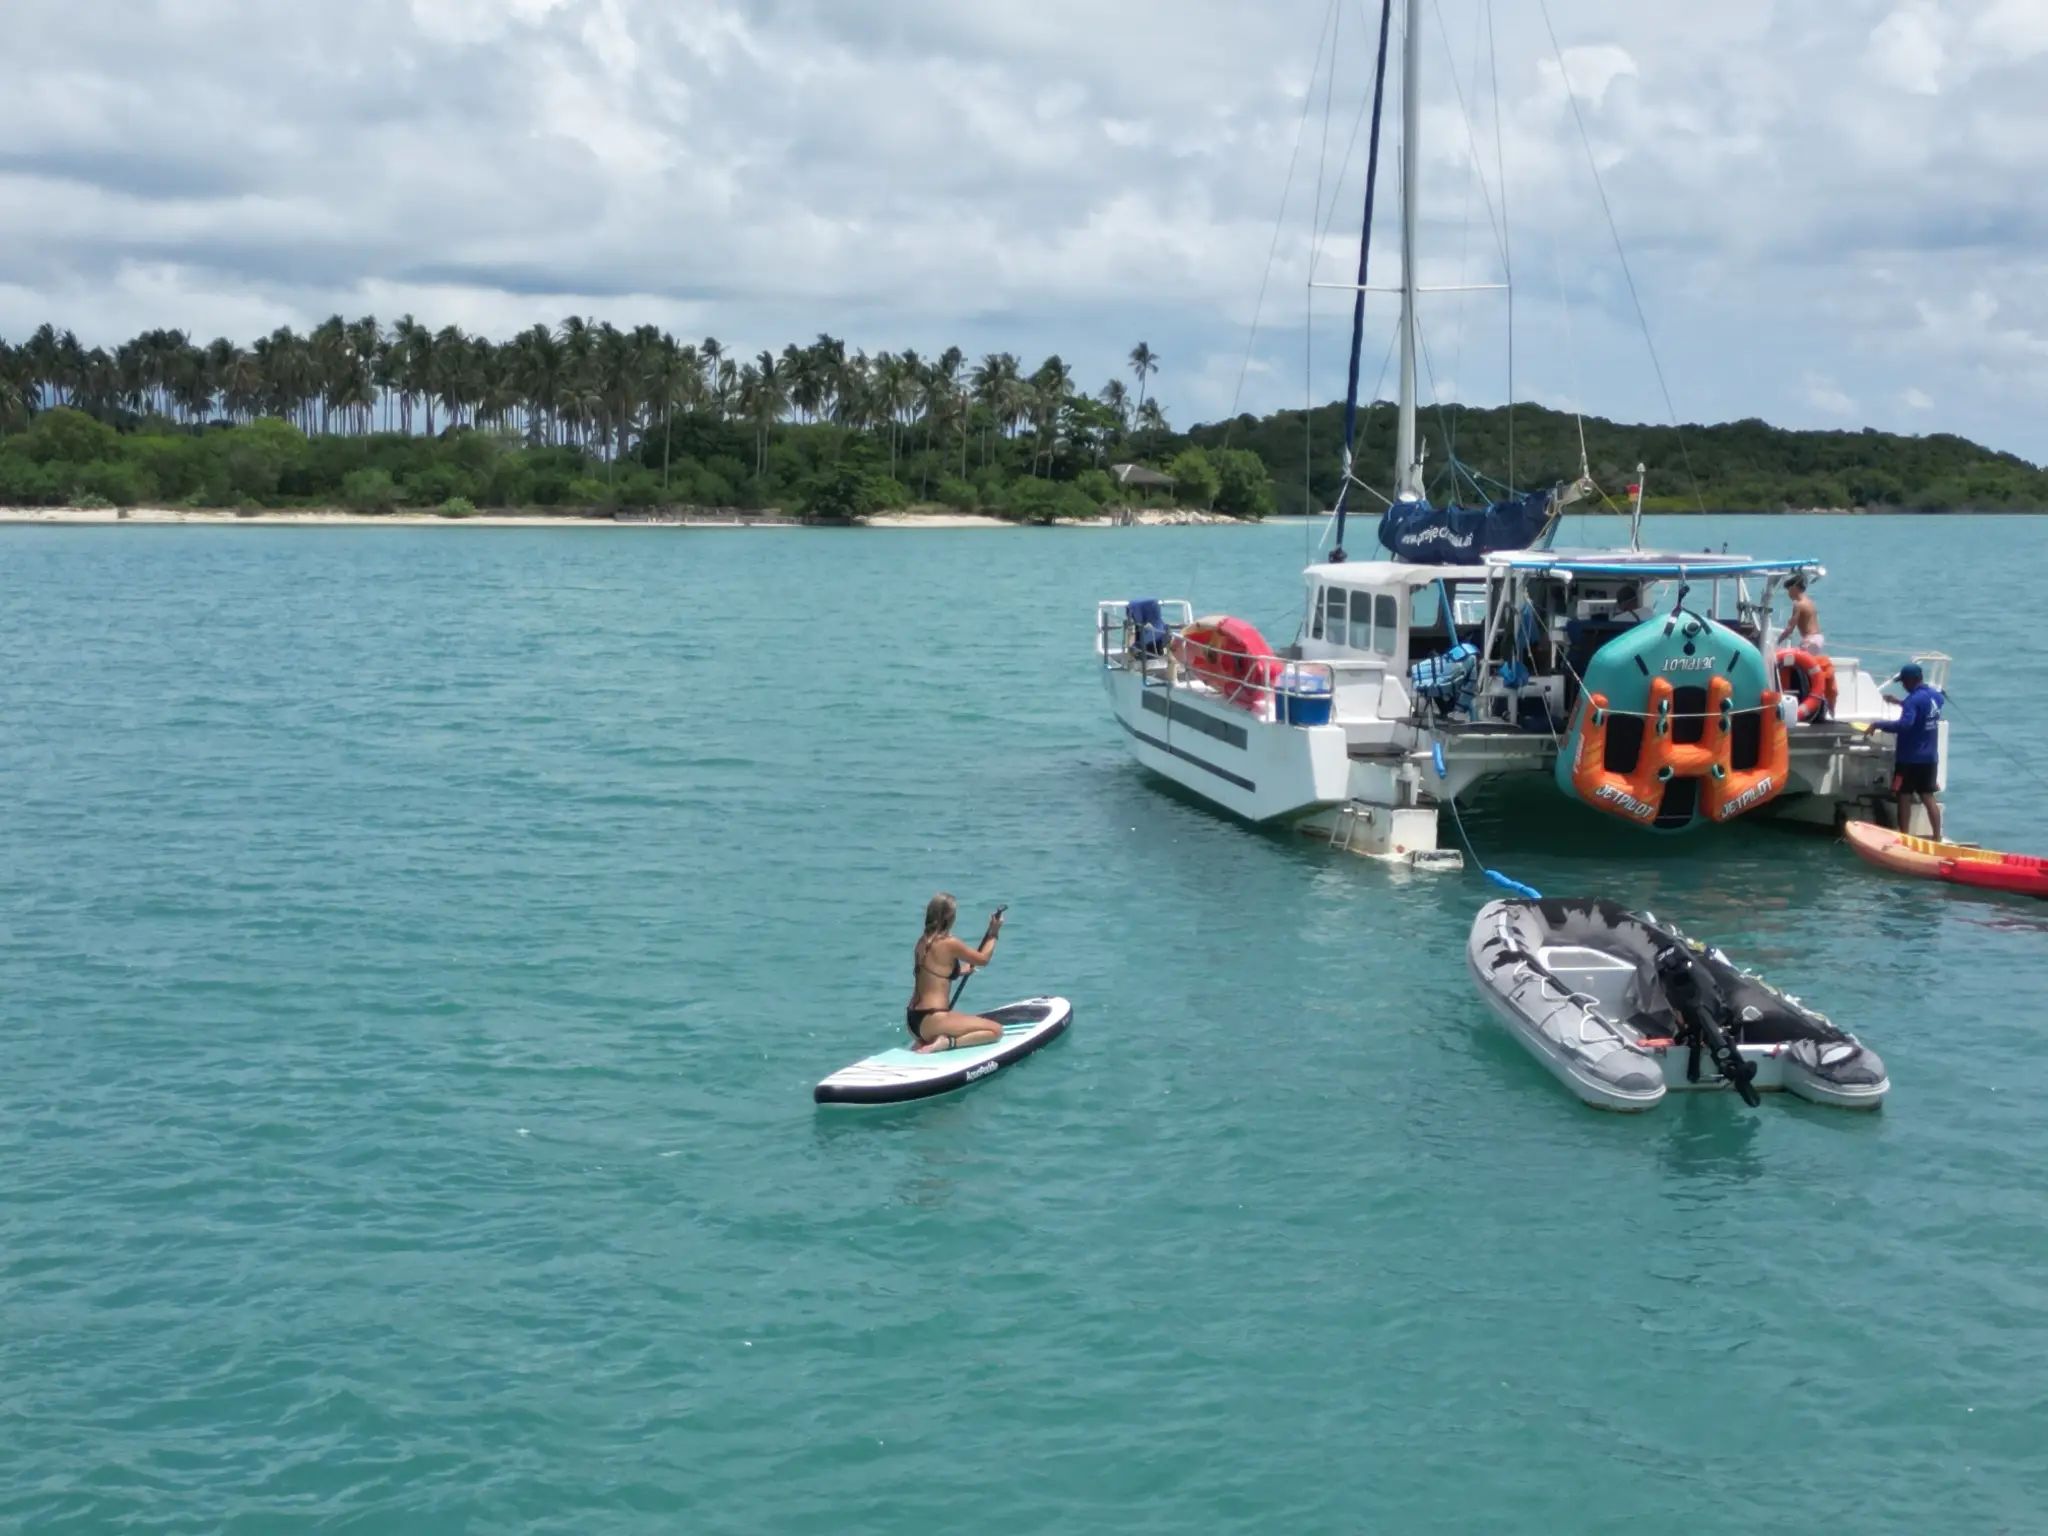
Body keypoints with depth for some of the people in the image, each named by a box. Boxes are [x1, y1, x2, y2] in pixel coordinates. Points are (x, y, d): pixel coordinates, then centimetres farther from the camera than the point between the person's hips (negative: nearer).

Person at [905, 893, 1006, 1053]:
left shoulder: (923, 942, 10)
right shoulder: (949, 944, -14)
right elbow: (983, 959, 1)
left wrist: (961, 970, 32)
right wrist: (993, 934, 14)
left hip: (914, 1018, 9)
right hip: (931, 1020, -9)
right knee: (996, 1030, -2)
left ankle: (925, 1041, 10)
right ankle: (946, 1043, -17)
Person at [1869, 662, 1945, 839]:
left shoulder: (1913, 699, -21)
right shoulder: (1936, 695, 5)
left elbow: (1904, 725, -33)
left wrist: (1878, 724, -25)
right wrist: (1899, 702, 26)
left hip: (1909, 758, -7)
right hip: (1929, 757, 7)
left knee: (1904, 798, 3)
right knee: (1928, 797, 14)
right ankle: (1937, 837, 12)